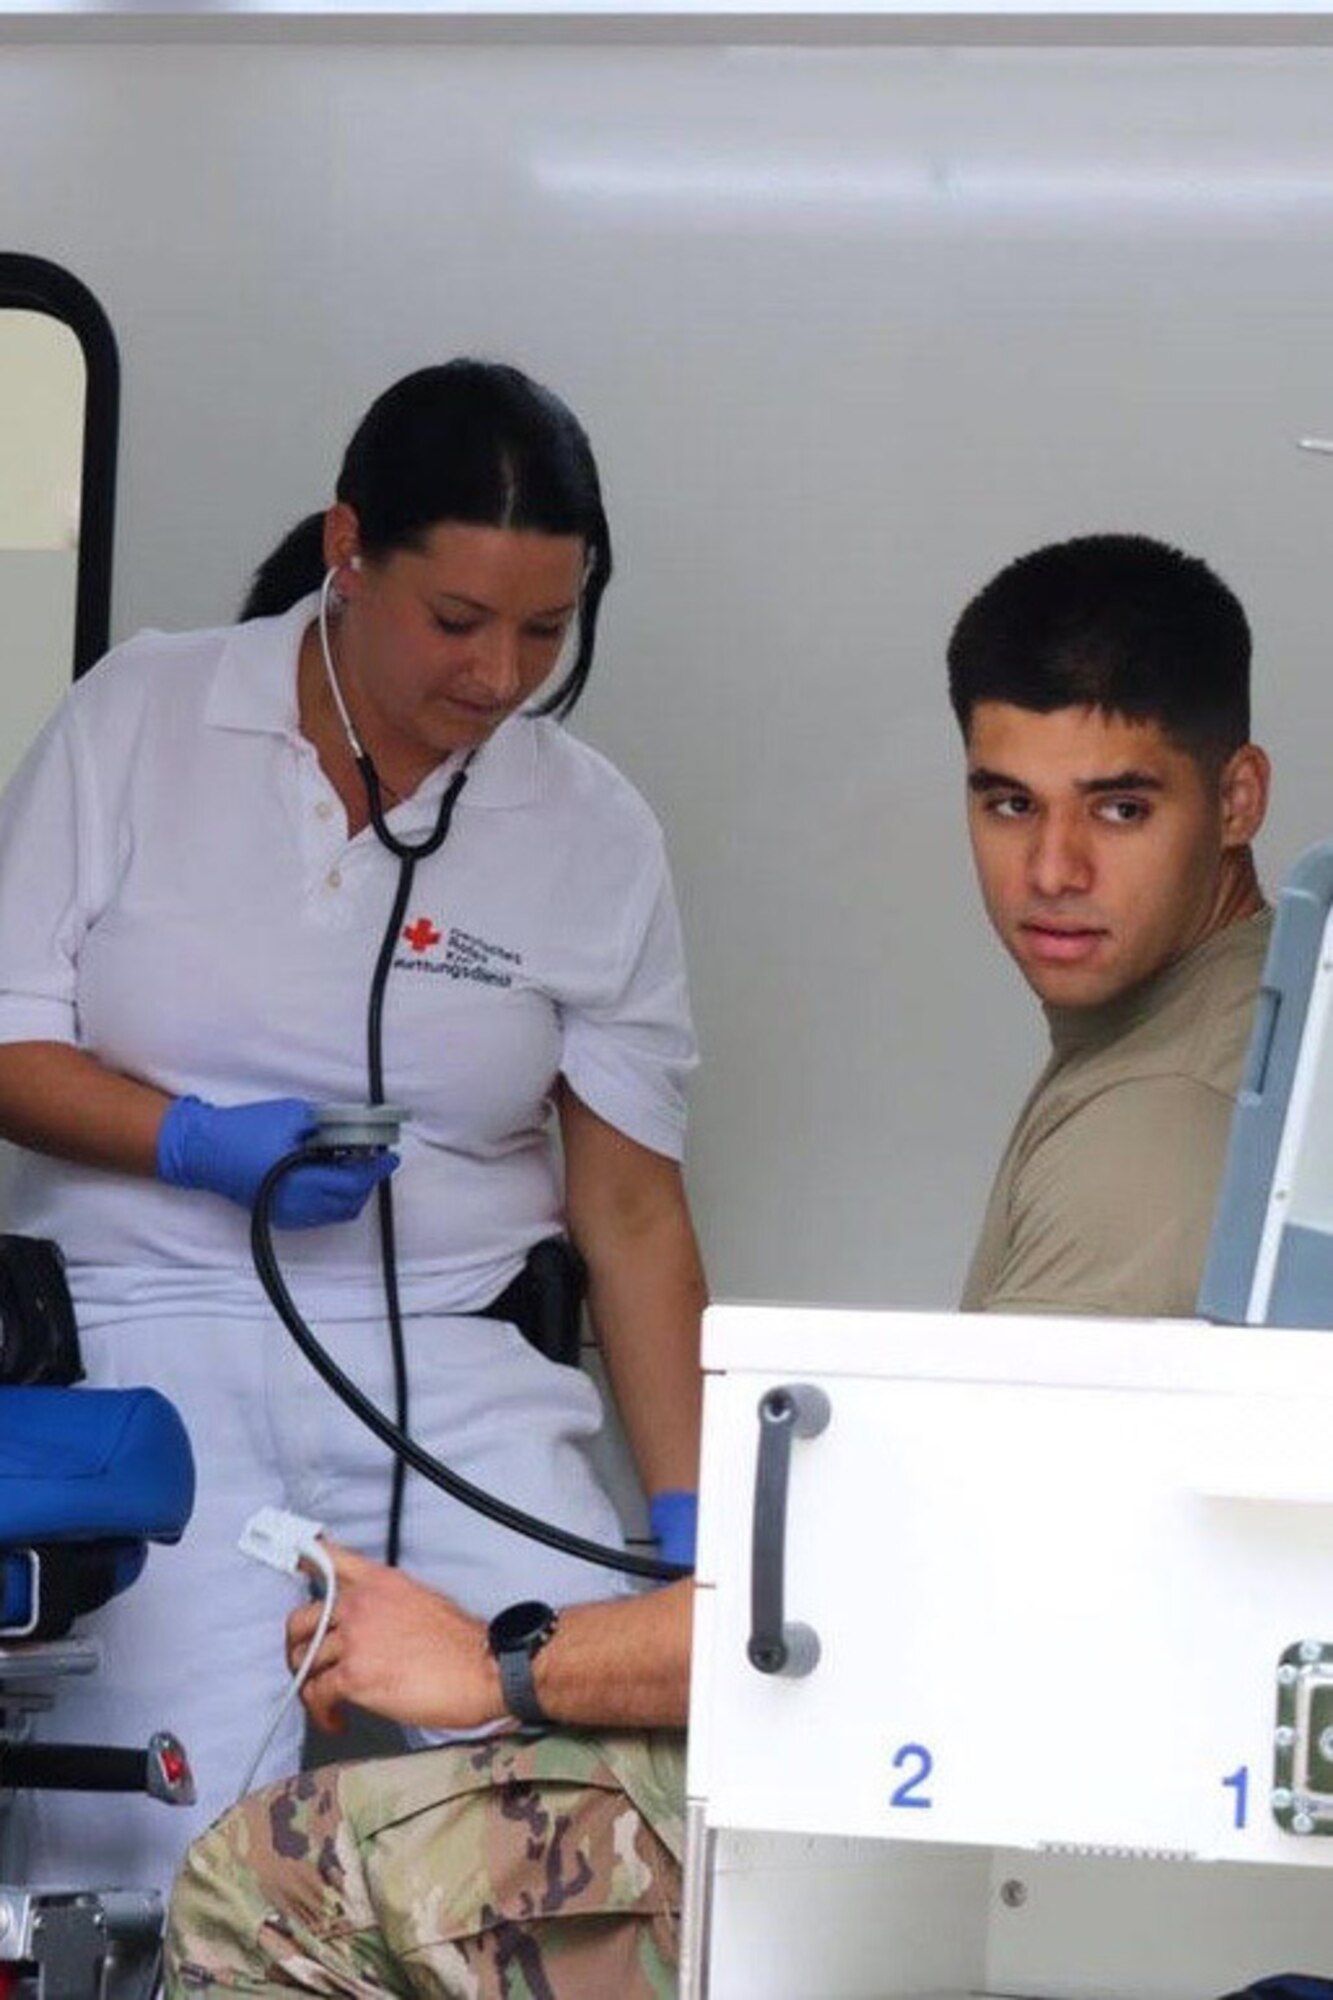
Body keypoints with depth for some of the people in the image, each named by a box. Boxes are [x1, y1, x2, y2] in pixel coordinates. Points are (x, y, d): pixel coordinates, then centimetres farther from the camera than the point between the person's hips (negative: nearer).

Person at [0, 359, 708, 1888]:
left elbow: (633, 1214, 6)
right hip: (149, 1327, -2)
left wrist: (689, 1527, -2)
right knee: (192, 1840, -17)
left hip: (450, 1363, 2)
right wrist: (204, 1145, -15)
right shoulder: (136, 720, 3)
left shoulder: (595, 836, 6)